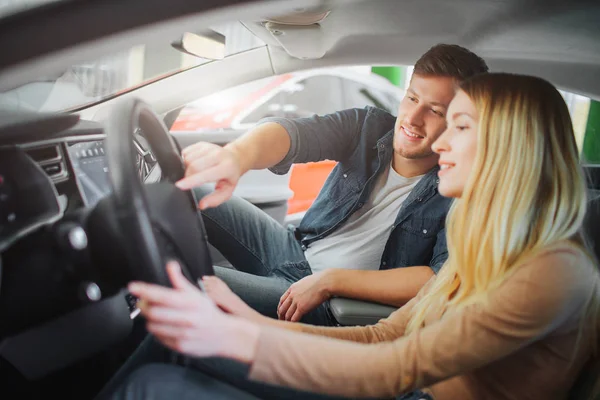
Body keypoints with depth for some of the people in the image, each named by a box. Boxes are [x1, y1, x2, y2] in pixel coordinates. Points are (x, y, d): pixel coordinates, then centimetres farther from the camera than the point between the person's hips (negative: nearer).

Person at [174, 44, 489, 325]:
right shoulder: (369, 127, -7)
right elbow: (293, 133, -23)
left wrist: (331, 280, -27)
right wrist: (238, 154, -48)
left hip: (330, 310, -5)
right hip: (295, 250, 5)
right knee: (181, 190, -3)